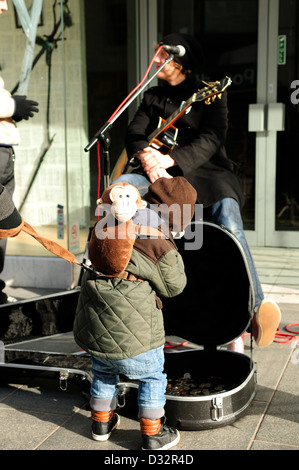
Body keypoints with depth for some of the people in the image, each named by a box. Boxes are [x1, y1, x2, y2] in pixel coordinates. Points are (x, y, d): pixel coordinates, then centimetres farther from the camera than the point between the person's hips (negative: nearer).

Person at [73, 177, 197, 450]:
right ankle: (152, 436, 25)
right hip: (130, 334, -6)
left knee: (104, 373, 29)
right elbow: (173, 287, -3)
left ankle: (102, 423, 45)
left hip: (91, 327, 6)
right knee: (152, 378, 17)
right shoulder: (163, 249, -17)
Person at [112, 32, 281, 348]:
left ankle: (257, 305, -28)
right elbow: (135, 132, 7)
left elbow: (211, 139, -11)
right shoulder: (153, 97, 19)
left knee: (229, 224, -32)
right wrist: (146, 157, -18)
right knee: (118, 189, -24)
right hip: (160, 173, 4)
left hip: (206, 171, -4)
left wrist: (171, 158, -25)